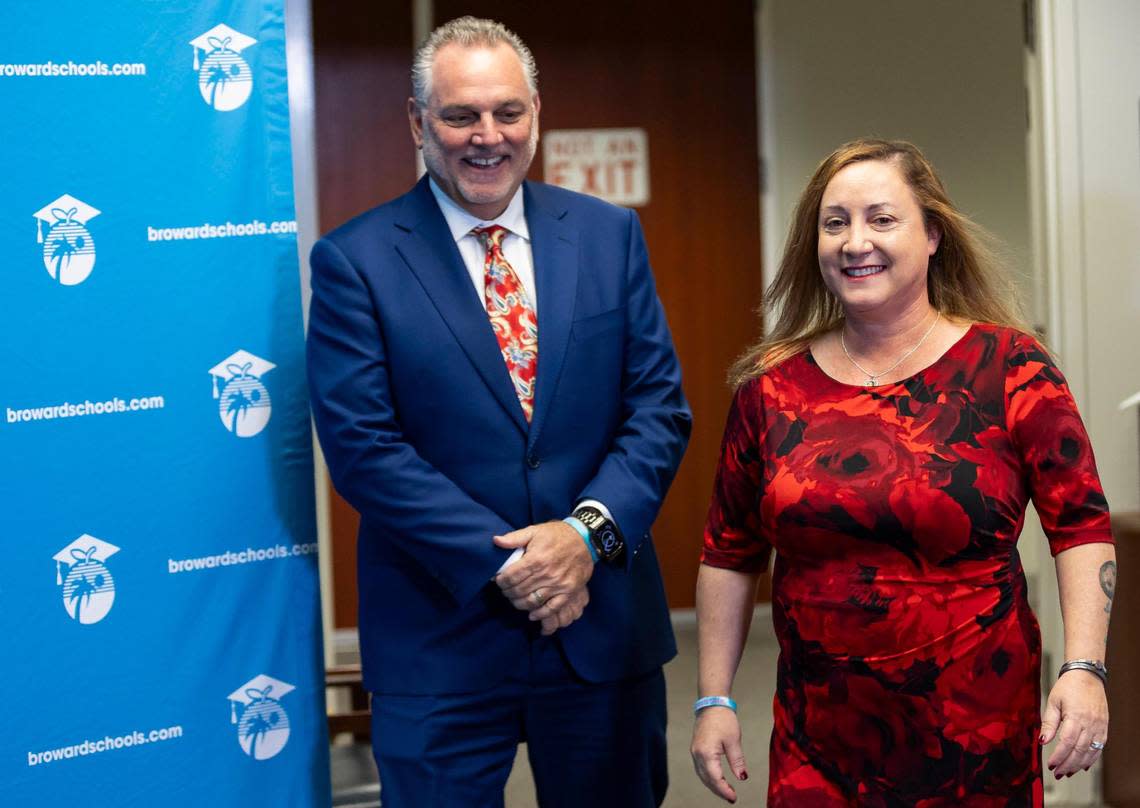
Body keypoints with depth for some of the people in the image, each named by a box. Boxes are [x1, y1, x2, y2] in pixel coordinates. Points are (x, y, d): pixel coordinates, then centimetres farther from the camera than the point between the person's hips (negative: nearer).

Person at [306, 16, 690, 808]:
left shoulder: (610, 235, 6)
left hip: (604, 622, 3)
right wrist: (501, 565, -16)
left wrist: (589, 531, -13)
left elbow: (660, 406, 3)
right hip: (440, 643, -3)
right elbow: (363, 445, -10)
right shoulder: (355, 260, -4)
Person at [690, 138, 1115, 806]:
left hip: (978, 733, -2)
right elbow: (730, 552, 9)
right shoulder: (773, 387, 2)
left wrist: (1084, 668, -16)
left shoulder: (1011, 369, -4)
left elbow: (1081, 525, -4)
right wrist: (715, 701, 6)